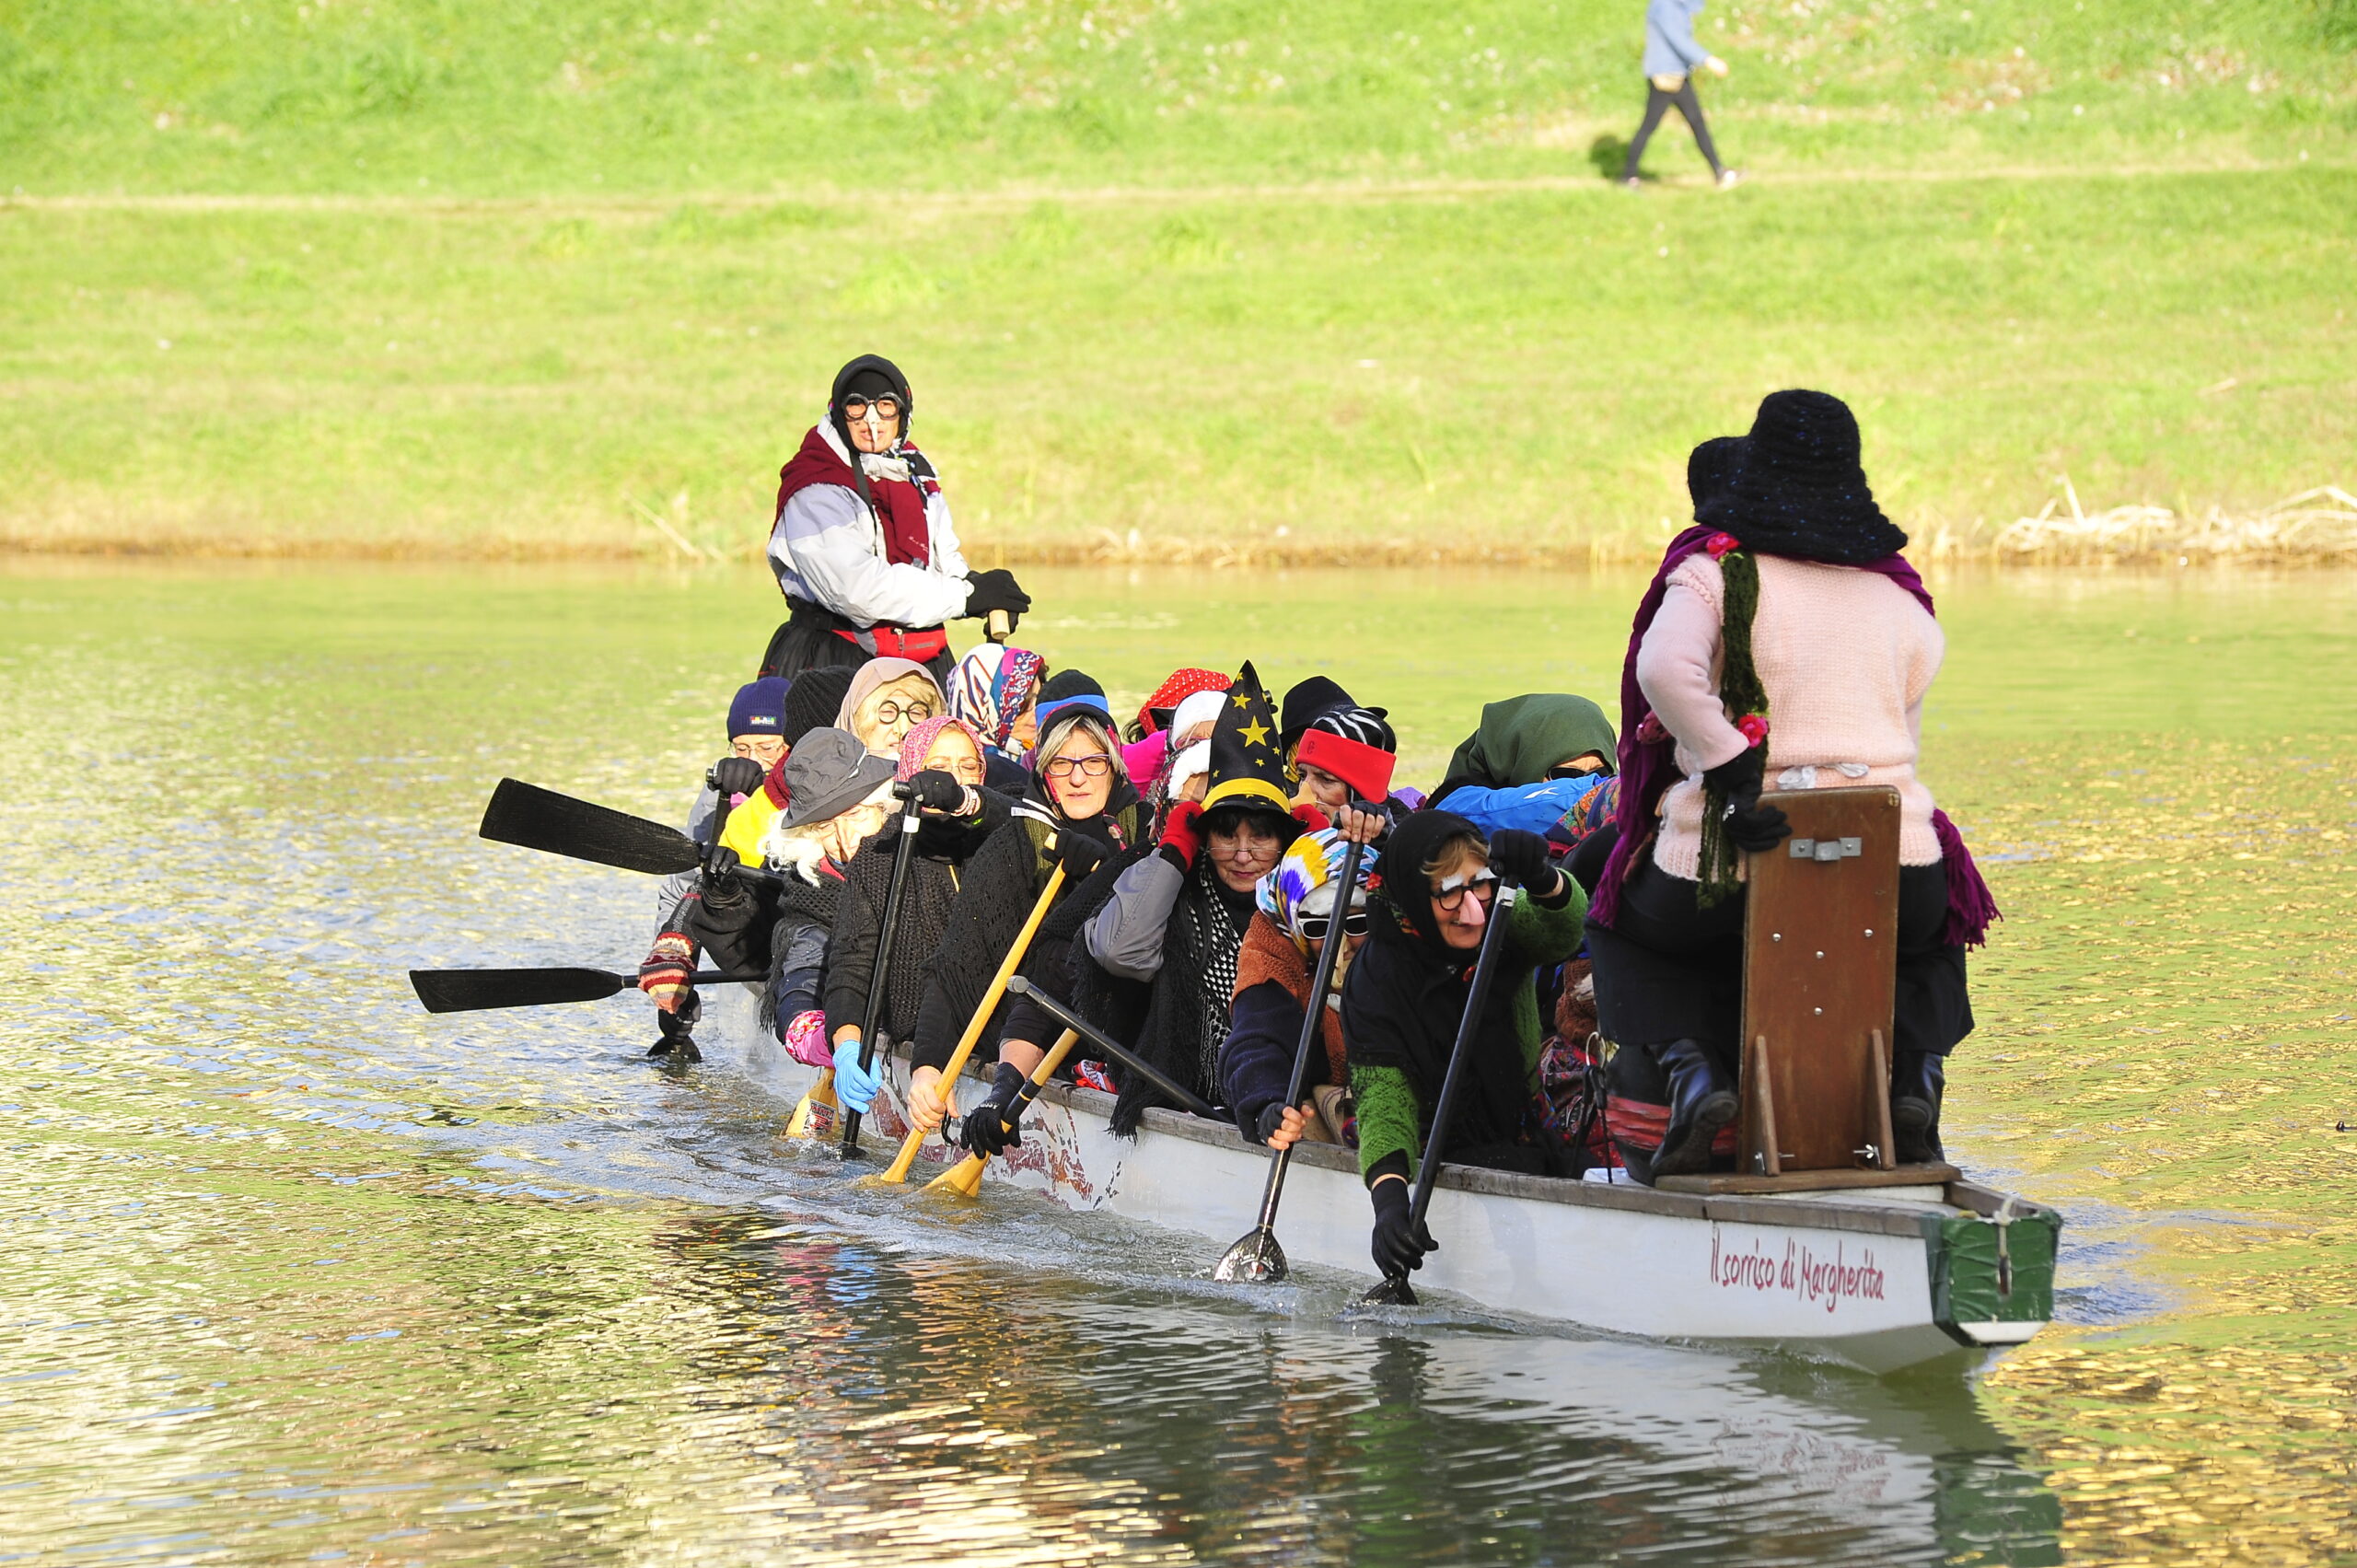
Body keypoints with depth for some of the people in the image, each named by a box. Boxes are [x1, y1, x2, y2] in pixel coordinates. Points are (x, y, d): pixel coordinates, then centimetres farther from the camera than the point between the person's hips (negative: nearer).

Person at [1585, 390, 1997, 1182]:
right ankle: (1916, 1071, 9)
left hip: (1730, 859, -3)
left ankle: (1691, 1068, 0)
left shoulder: (1714, 568, -1)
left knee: (1625, 933, 30)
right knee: (1930, 928, 39)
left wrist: (1732, 777, -17)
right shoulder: (1898, 589, 12)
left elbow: (1665, 670, -21)